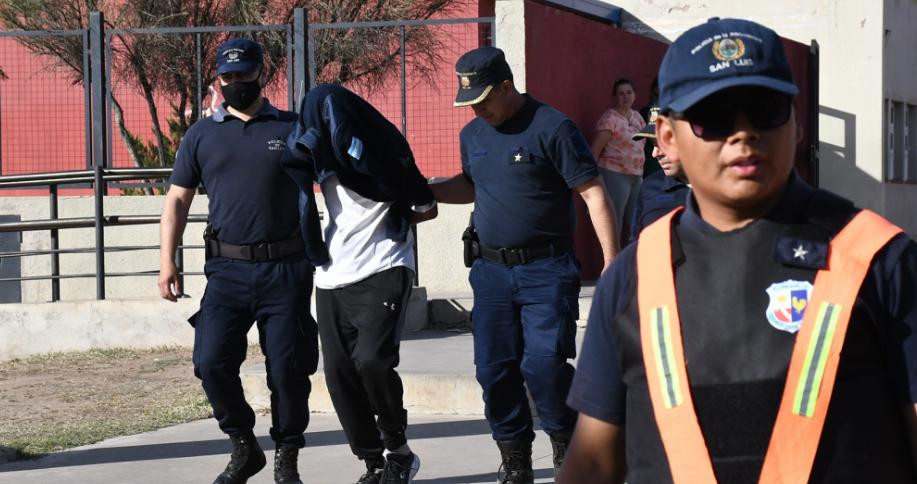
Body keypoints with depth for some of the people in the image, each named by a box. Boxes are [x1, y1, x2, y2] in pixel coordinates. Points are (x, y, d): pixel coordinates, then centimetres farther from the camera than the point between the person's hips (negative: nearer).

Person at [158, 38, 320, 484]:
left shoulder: (292, 129, 7)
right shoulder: (202, 135, 10)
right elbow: (177, 200, 11)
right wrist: (167, 263, 1)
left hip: (285, 269, -1)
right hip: (228, 270, 1)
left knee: (288, 370, 0)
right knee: (211, 363, -10)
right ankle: (244, 448, 11)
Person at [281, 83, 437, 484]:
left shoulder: (385, 155, -8)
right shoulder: (323, 153, 6)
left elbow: (428, 208, 4)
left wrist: (388, 221, 7)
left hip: (383, 272, -6)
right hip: (332, 277, 6)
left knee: (371, 359, -21)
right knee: (339, 373, 1)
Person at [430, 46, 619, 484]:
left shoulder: (551, 128, -9)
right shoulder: (472, 135, 12)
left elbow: (592, 193, -10)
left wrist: (611, 260, -15)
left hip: (546, 269, -6)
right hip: (492, 270, 6)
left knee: (544, 362, -15)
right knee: (494, 369, 4)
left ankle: (567, 447, 7)